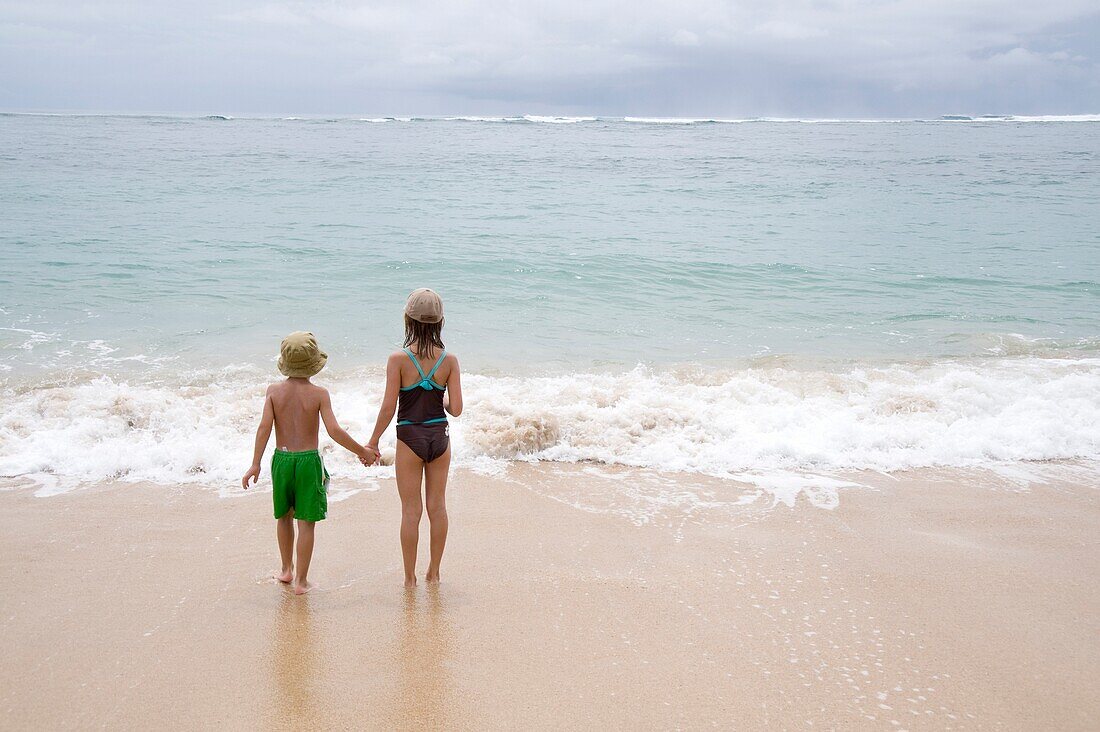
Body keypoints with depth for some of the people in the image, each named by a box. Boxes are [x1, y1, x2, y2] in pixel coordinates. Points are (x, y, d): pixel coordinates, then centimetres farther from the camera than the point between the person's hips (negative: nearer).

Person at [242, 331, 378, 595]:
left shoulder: (274, 390, -4)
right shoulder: (319, 393, -11)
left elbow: (264, 427, -10)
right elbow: (334, 430, -17)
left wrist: (255, 464, -7)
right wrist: (362, 451, -6)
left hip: (281, 458, 3)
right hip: (308, 460, -3)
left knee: (284, 516, 22)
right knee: (306, 521, 4)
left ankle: (286, 570, 36)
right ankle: (301, 580, 7)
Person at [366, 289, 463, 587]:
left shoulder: (399, 359, -14)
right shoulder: (449, 360, -6)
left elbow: (388, 408, -13)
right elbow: (455, 408, -7)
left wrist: (373, 441, -1)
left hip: (410, 438, -3)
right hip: (439, 437, 3)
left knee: (411, 510, 7)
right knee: (438, 506, 14)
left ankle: (410, 577, 15)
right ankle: (434, 572, 25)